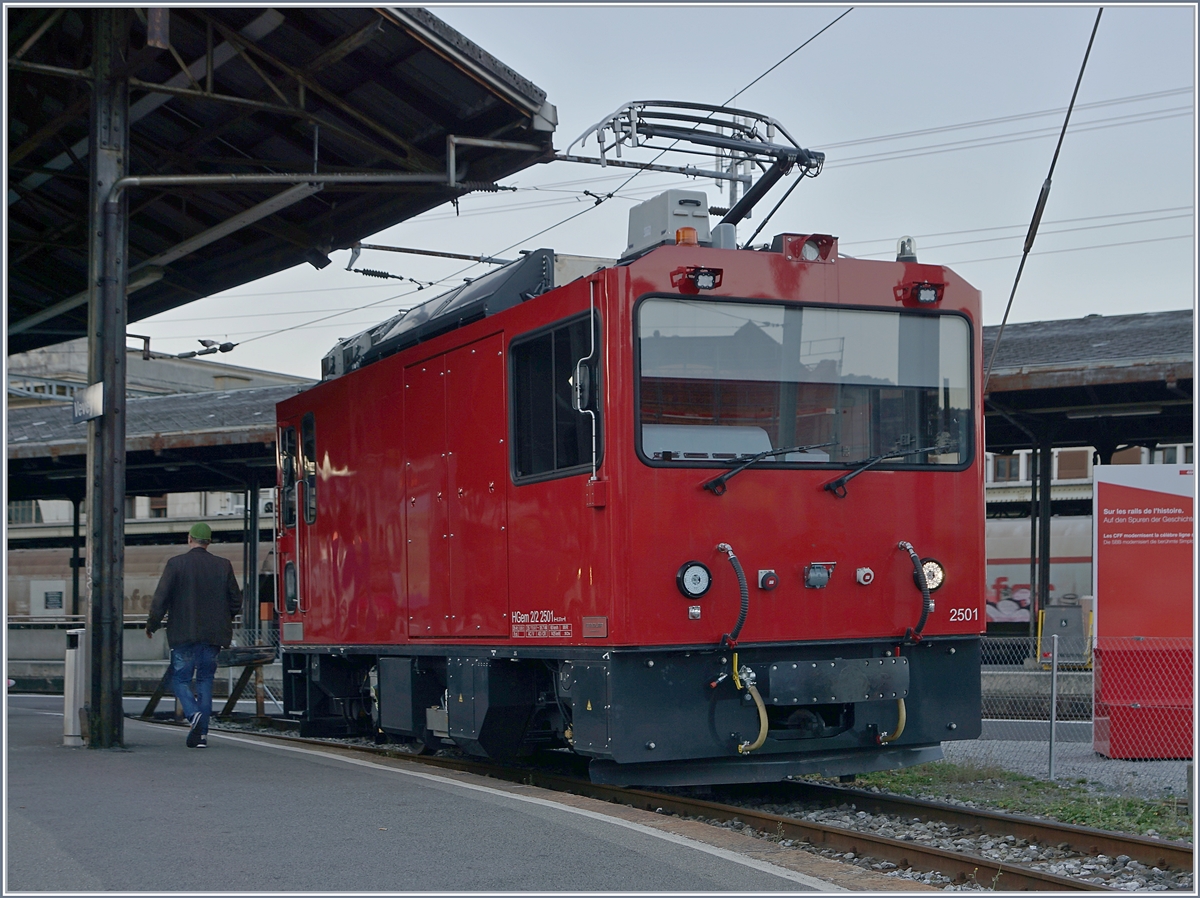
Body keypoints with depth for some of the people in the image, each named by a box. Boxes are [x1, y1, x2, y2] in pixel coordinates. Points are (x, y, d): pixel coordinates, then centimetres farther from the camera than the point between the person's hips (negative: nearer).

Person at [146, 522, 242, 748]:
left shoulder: (176, 564, -6)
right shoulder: (223, 566, 3)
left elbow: (161, 598, -9)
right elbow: (236, 601, 8)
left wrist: (152, 625, 5)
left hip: (184, 634, -3)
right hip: (213, 634, 3)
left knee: (180, 679, 7)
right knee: (205, 680, 12)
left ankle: (193, 714, -19)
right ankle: (201, 733, 7)